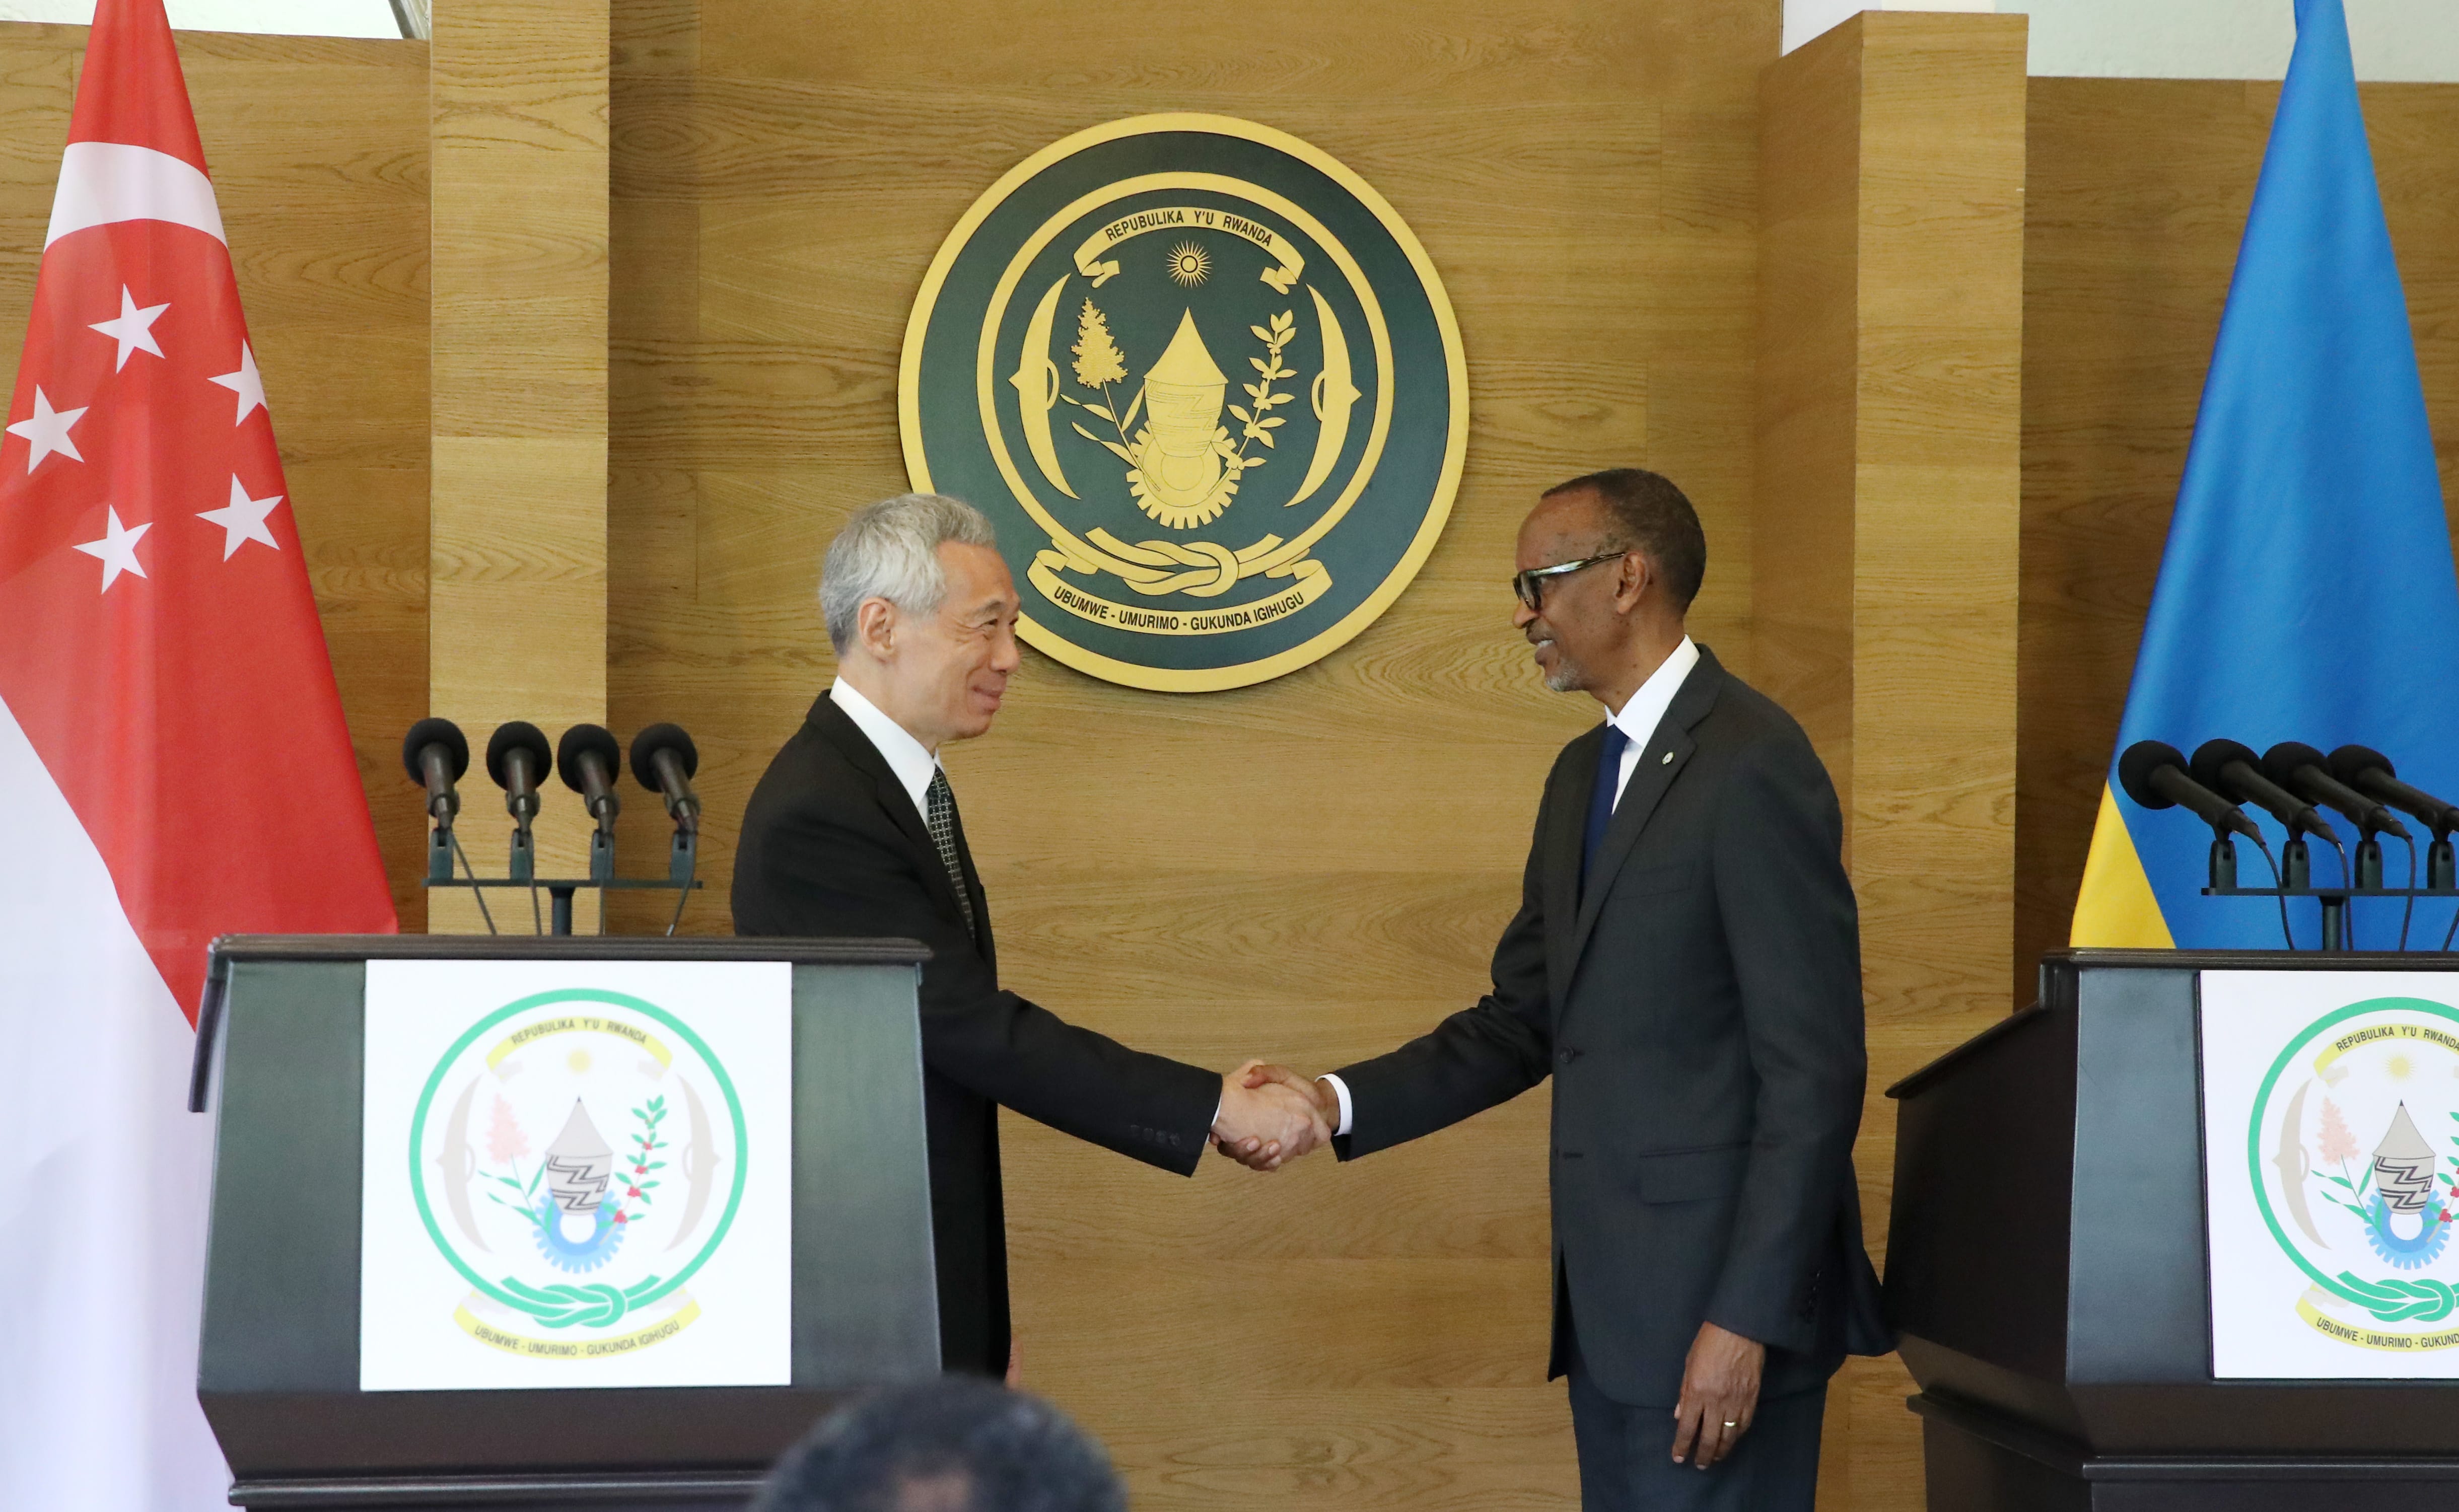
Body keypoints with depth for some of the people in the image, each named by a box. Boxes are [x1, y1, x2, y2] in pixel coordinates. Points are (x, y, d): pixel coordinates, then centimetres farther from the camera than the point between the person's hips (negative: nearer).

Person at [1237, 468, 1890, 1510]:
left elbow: (1813, 1071, -17)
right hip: (1612, 1303, 9)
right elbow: (1526, 1020, 17)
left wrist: (1747, 1319, -20)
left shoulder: (1753, 768, -14)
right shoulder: (1583, 775, 15)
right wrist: (1340, 1104, 2)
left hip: (1718, 1302, -9)